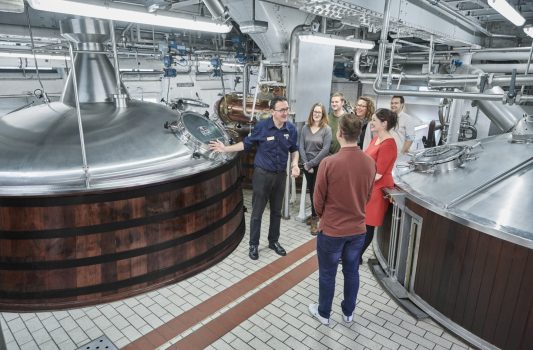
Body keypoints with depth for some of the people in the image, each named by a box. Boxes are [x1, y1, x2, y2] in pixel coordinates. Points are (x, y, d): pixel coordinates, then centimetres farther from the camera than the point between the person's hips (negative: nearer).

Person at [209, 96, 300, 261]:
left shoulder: (291, 129, -4)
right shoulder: (261, 126, -13)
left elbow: (294, 150, 9)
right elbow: (246, 144, -3)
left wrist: (295, 165, -8)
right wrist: (225, 148, -9)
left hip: (281, 175, 3)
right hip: (262, 174, -3)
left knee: (276, 211, 16)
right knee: (257, 212, 5)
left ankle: (273, 241, 34)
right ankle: (254, 245, 21)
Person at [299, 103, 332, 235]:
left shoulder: (327, 129, -8)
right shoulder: (305, 128, 3)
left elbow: (325, 149, -14)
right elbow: (301, 147, 1)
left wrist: (312, 163, -15)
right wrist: (306, 163, -10)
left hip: (320, 165, -4)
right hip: (307, 165, 4)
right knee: (311, 191, 13)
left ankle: (314, 219, 12)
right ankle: (316, 214, 29)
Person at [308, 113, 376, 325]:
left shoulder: (329, 163, -23)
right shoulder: (370, 163, -8)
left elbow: (318, 200, -11)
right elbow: (367, 196, 5)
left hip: (332, 230, -4)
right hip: (358, 229, 4)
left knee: (327, 274, 15)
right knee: (352, 272, 21)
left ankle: (323, 313, 34)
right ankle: (348, 313, 39)